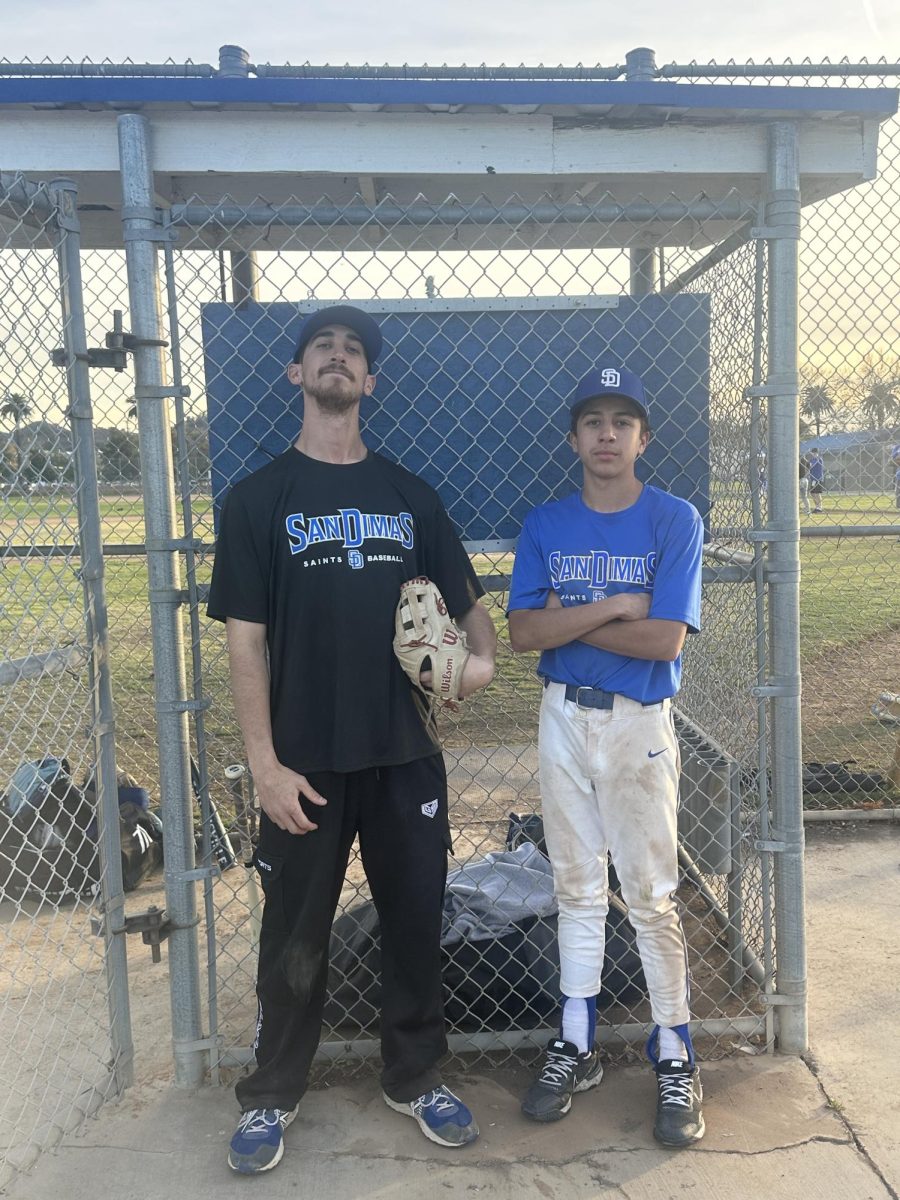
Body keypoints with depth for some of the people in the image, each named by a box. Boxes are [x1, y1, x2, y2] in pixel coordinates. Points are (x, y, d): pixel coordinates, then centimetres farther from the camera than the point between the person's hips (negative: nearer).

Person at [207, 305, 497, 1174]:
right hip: (307, 761, -2)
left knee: (415, 921, 13)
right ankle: (271, 1096, 31)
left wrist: (482, 655, -12)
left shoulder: (410, 495, 8)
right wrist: (264, 762, -11)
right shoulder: (258, 498, -1)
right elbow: (245, 638, -5)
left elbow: (467, 599, 11)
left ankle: (414, 1078, 34)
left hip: (407, 753, 3)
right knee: (294, 936, 10)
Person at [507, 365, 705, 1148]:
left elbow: (666, 639, -16)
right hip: (562, 719, 3)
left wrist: (568, 618, -11)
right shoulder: (546, 525, 3)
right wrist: (614, 607, -16)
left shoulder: (675, 520, -6)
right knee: (577, 885, 13)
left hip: (638, 724, -3)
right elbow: (523, 632, -8)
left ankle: (675, 1058, 19)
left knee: (650, 893, 2)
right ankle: (576, 1045, 26)